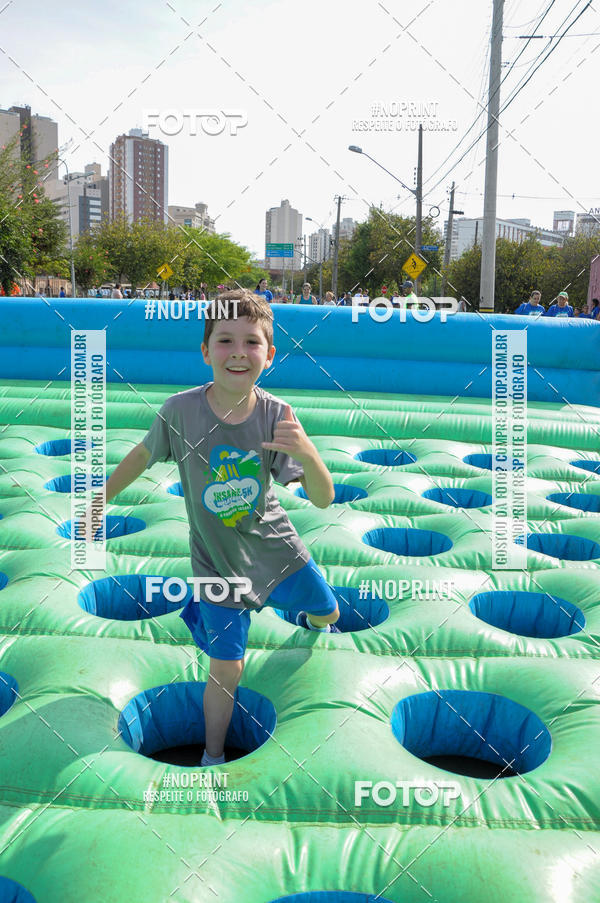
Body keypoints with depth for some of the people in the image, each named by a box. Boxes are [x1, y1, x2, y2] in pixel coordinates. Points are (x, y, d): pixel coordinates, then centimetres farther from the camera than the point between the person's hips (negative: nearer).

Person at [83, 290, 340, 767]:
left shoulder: (276, 414, -22)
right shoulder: (180, 410, -22)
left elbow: (324, 499, -24)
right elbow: (144, 454, 0)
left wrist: (307, 451, -44)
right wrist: (99, 500, 9)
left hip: (277, 547, 2)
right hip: (218, 563, -2)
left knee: (328, 612, 23)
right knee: (227, 672, 3)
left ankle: (307, 618, 63)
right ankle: (213, 756, 33)